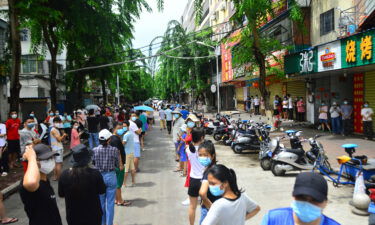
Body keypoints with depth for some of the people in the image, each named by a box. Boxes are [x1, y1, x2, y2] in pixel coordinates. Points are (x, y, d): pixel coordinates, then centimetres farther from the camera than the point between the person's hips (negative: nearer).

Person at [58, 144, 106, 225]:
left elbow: (61, 194, -1)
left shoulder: (64, 175, -18)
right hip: (92, 215, -1)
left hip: (73, 216, 2)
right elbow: (102, 190, -7)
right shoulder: (95, 174, -25)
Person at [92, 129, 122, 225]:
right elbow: (118, 165, -5)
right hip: (111, 177, -2)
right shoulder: (114, 150, -13)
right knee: (110, 202, 9)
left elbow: (93, 163, 3)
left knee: (100, 202, 17)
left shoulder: (95, 150, -9)